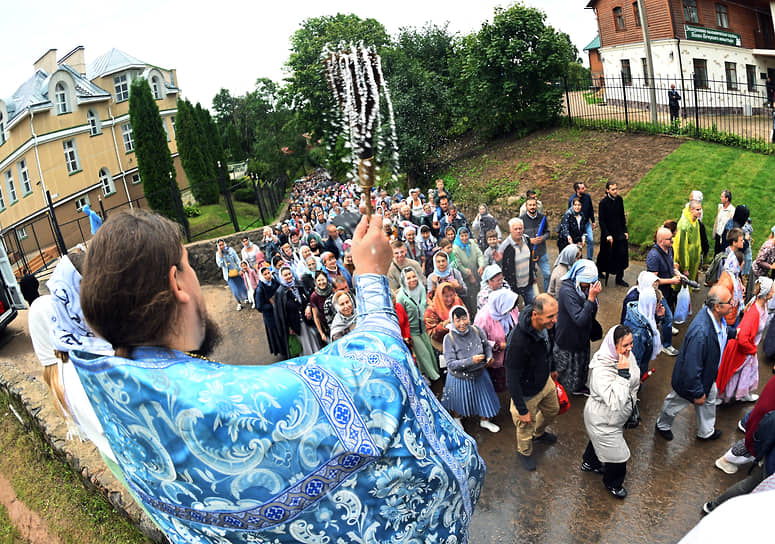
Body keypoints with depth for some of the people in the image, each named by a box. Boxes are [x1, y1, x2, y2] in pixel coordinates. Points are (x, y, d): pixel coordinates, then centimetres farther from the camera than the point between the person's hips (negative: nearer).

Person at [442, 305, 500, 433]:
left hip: (479, 374, 3)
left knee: (484, 397, 22)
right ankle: (457, 419, 56)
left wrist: (489, 357, -17)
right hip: (459, 378, -3)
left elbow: (487, 345, 3)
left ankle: (484, 421, 52)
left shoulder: (476, 330, -16)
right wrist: (471, 361, -36)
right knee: (458, 402, 22)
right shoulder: (449, 338, -26)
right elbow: (451, 364, -27)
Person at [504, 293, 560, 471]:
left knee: (552, 410, 31)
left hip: (545, 381, 7)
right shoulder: (518, 342, -42)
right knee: (526, 426, 19)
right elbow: (512, 380, -31)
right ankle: (524, 452, 52)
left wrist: (552, 368, 23)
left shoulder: (544, 325, -18)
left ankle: (539, 433, 63)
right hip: (527, 393, -7)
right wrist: (522, 410, -22)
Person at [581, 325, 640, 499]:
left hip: (618, 415, 8)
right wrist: (623, 374, -44)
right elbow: (615, 403, -43)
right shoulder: (601, 370, -39)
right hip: (602, 420, -8)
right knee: (618, 455, 10)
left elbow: (634, 383, 6)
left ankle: (589, 463, 62)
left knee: (599, 439, 33)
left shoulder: (628, 355, -14)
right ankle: (613, 484, 41)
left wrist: (633, 406, 17)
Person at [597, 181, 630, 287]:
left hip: (619, 232, 5)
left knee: (622, 254, 2)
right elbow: (601, 220, -13)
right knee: (607, 256, 7)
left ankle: (619, 278, 13)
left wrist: (625, 231, 7)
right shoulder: (603, 202, -14)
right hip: (608, 232, -5)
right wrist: (607, 235, -18)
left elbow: (622, 216, 10)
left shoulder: (619, 199, 1)